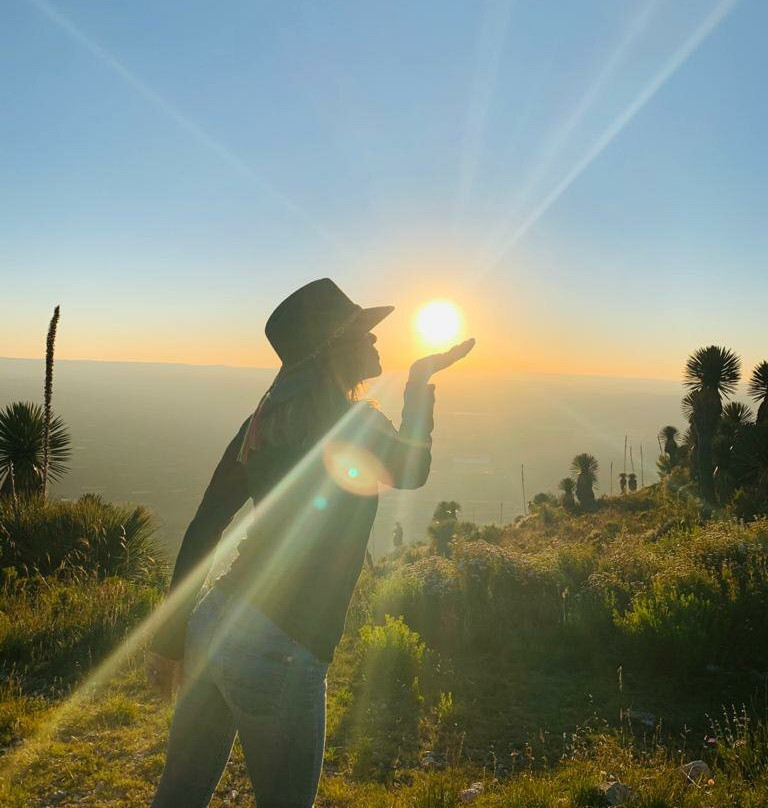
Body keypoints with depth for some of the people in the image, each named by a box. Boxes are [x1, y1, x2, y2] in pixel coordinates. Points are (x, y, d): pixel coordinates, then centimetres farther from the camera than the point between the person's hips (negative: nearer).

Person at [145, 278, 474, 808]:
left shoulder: (264, 419, 6)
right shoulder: (351, 422, -14)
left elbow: (202, 531, 8)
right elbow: (412, 470, 6)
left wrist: (171, 638, 16)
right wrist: (421, 380, 16)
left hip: (213, 624, 7)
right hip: (278, 652, -7)